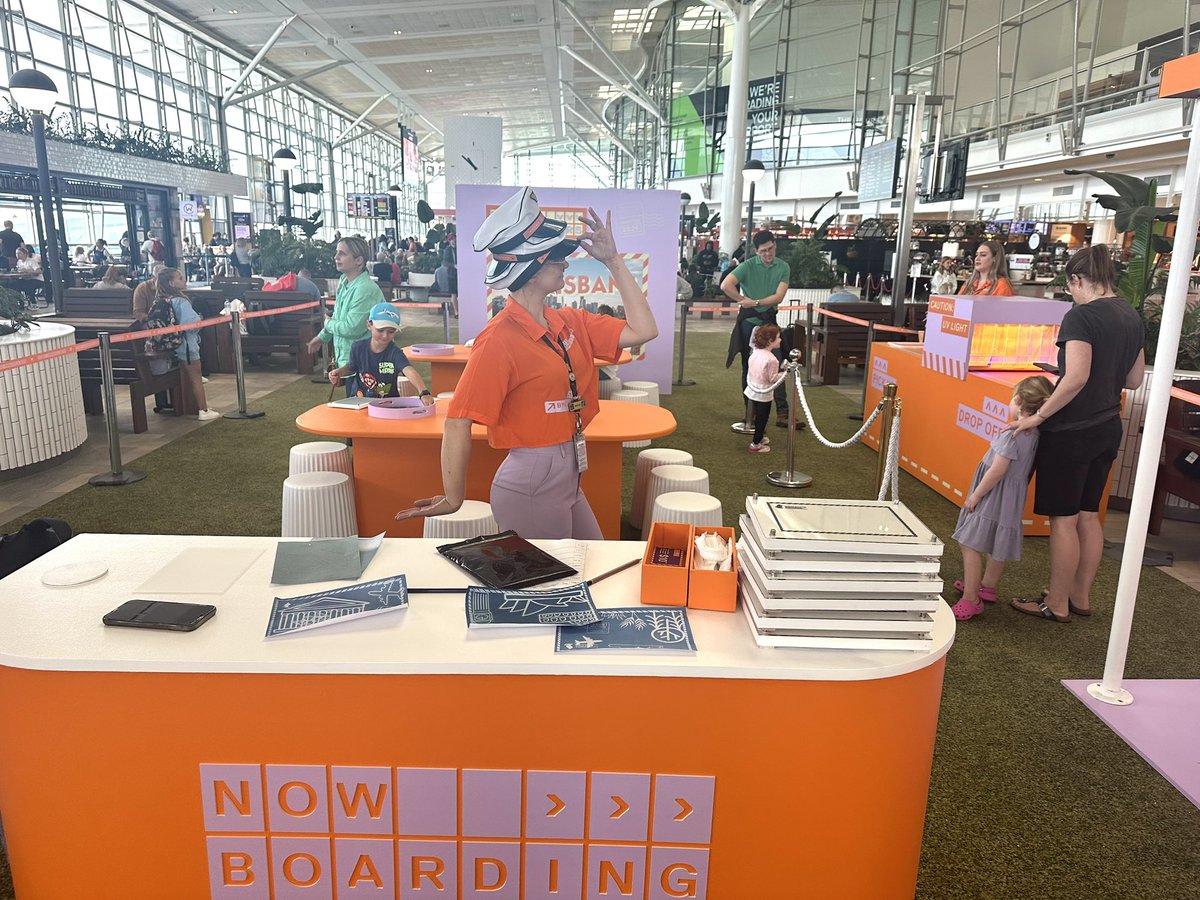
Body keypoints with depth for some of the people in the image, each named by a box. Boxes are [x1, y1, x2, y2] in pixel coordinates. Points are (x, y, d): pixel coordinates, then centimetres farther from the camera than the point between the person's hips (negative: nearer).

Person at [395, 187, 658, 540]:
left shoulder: (569, 323, 4)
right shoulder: (501, 339, -20)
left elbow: (642, 330, 4)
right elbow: (458, 423, -23)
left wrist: (614, 262, 1)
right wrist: (453, 500, -16)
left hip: (569, 478, 9)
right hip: (531, 484, -8)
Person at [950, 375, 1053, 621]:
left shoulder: (1012, 434, -23)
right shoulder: (1034, 433, 2)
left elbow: (997, 472, -24)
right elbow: (1021, 466, 10)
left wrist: (975, 495, -15)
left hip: (994, 497, -9)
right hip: (1011, 500, 9)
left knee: (970, 544, -5)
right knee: (998, 547, 22)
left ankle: (970, 600, -5)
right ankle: (987, 587, 39)